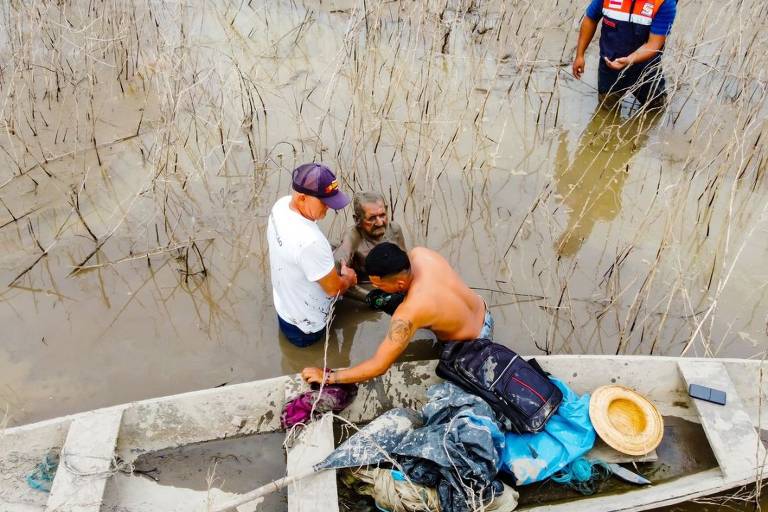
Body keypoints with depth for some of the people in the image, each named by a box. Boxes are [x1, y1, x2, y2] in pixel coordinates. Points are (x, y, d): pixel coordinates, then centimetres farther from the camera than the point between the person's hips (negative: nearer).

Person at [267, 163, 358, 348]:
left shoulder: (282, 205, -16)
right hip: (305, 326, -7)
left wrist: (335, 272, 3)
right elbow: (334, 289, -26)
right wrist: (348, 279, -4)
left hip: (285, 307, 8)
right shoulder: (309, 241, -44)